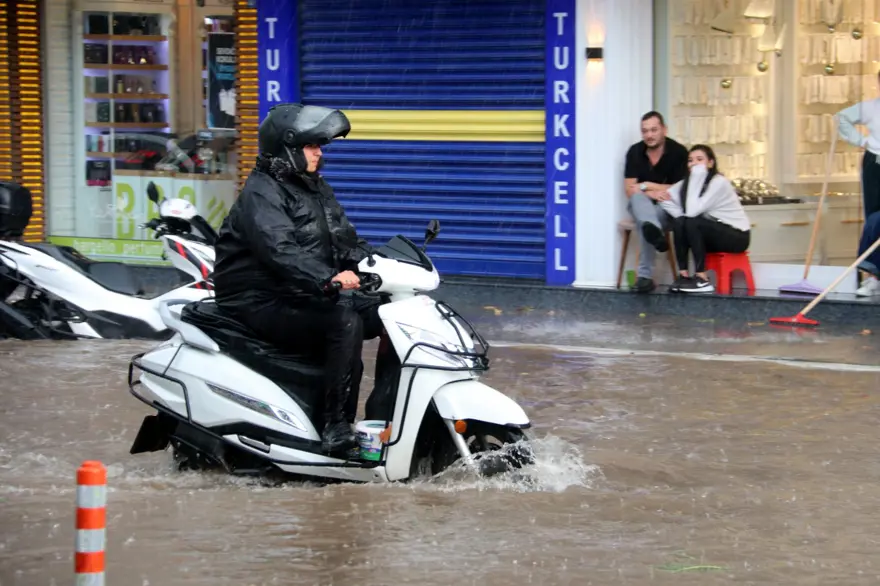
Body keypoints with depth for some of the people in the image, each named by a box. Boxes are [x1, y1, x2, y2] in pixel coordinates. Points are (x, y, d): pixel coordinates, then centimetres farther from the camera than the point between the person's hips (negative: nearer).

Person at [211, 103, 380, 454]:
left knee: (385, 313, 1)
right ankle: (336, 426, -26)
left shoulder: (314, 188, 16)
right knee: (345, 321, -28)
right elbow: (280, 250, -30)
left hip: (303, 297, 10)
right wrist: (329, 279, -42)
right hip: (261, 304, -10)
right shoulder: (261, 192, -14)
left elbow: (344, 238, 16)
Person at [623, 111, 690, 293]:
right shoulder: (635, 152, -4)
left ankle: (645, 275, -46)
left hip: (668, 208, -2)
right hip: (642, 205, 2)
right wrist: (652, 194, -26)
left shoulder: (678, 152, -10)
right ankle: (655, 232, -67)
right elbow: (630, 190, -7)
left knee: (645, 223, -37)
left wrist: (647, 186, -11)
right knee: (639, 197, -36)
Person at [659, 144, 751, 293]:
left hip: (737, 236, -7)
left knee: (692, 223, -29)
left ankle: (701, 279, -26)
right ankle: (683, 275, -16)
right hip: (711, 235, 7)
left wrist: (696, 179, -27)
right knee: (679, 223, -19)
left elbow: (692, 211, -28)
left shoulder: (719, 182, -19)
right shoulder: (687, 182, 3)